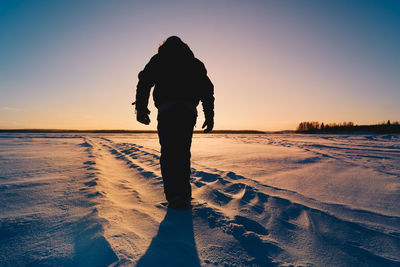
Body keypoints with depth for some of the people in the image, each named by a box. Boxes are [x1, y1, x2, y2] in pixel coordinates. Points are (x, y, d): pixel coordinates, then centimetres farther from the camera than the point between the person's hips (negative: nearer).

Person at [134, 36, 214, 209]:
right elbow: (207, 89, 16)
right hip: (188, 110, 2)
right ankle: (184, 196, 9)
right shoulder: (195, 63, 26)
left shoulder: (158, 60, 21)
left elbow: (144, 82, 5)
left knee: (168, 153, 0)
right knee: (183, 153, 9)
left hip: (167, 110, -2)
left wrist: (141, 108, 0)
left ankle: (174, 196, -11)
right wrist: (209, 116, 14)